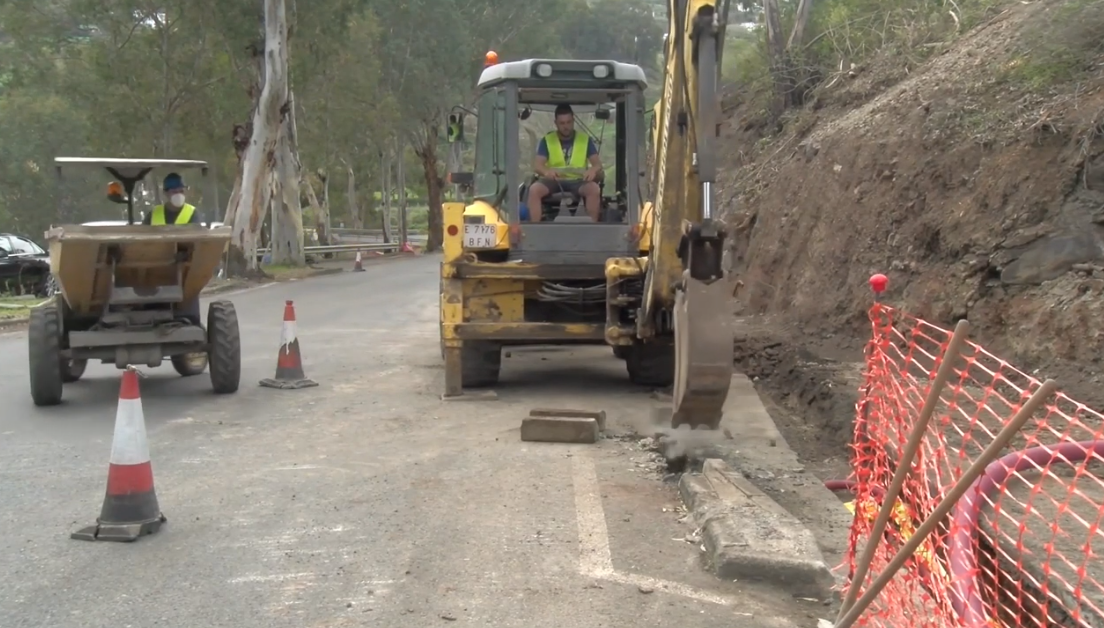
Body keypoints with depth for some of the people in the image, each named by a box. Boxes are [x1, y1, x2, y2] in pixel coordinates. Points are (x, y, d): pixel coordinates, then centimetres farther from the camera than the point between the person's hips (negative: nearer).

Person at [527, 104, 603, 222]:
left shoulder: (586, 139, 8)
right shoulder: (547, 140, 6)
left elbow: (598, 163, 0)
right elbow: (538, 165, -4)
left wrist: (593, 170, -27)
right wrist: (546, 171, -30)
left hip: (577, 180, 0)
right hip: (553, 180, 0)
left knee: (594, 189, -32)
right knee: (534, 189, -31)